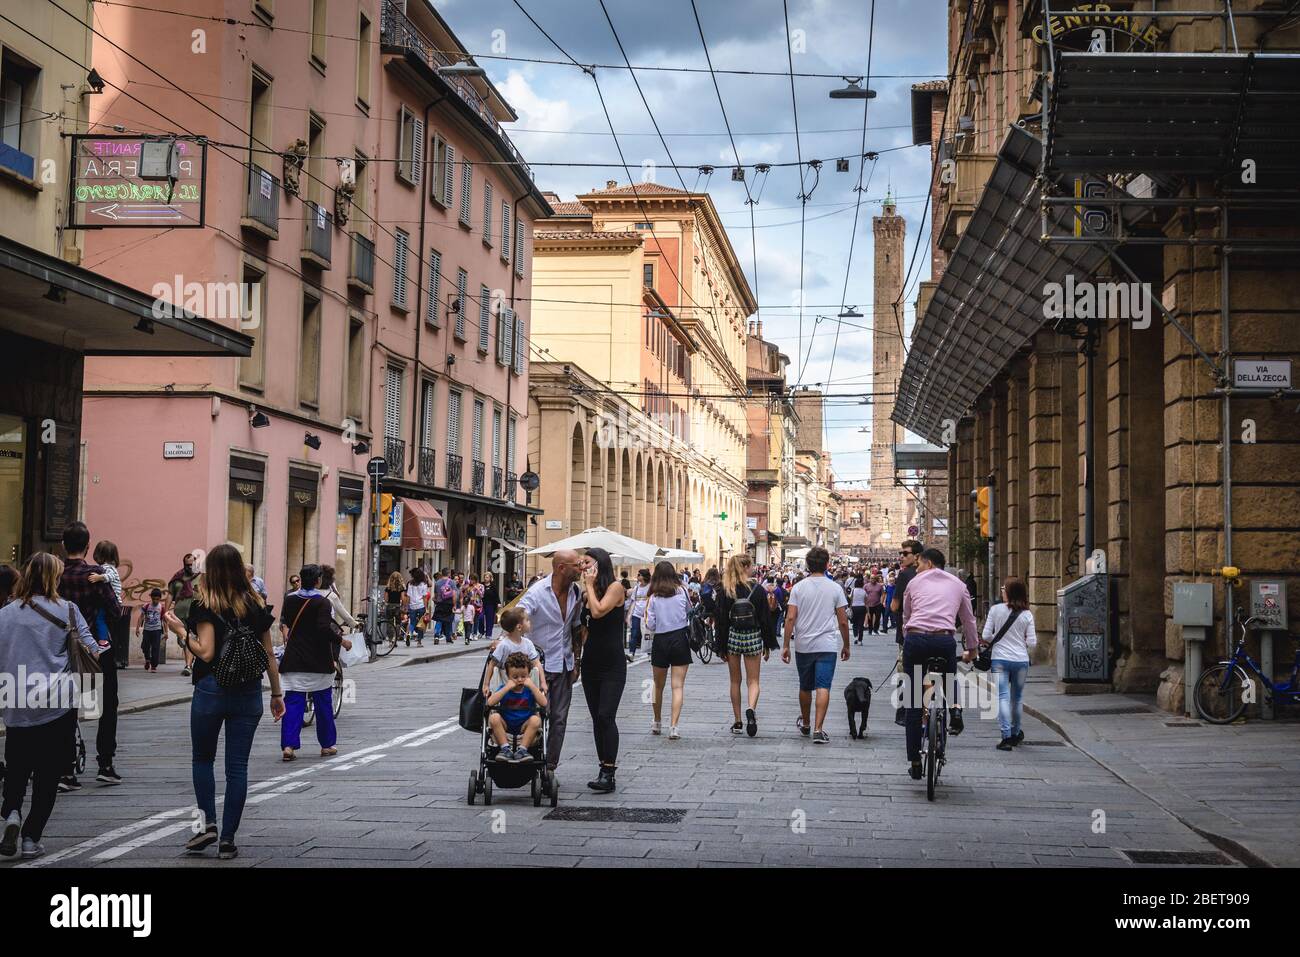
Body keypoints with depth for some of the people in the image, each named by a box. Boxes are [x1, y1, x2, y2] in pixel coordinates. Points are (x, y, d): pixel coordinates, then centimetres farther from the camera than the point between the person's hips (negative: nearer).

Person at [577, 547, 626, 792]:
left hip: (612, 664, -7)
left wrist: (590, 585, -11)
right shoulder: (585, 591, 12)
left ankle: (608, 773, -14)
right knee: (597, 718, 7)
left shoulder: (615, 587, -7)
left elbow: (598, 611, -22)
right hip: (591, 662, 7)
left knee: (606, 717, -14)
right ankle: (603, 768, 11)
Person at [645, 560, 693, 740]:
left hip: (661, 641, 0)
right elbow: (689, 612, 13)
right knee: (678, 686, -3)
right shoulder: (682, 592, -3)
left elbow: (650, 625, -6)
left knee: (658, 685, 17)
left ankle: (657, 723, 31)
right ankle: (673, 726, -13)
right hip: (681, 639, 0)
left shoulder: (653, 597, -6)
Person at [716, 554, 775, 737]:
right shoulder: (758, 589, -5)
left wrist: (722, 647, 2)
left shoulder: (724, 590, -4)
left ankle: (737, 722, 14)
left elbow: (721, 619, -3)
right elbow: (766, 618, -2)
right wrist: (768, 645, 6)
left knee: (735, 681, 13)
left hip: (732, 638, 1)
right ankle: (751, 709, -24)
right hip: (753, 638, -1)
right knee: (753, 681, 5)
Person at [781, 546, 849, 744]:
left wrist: (786, 645, -1)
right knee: (823, 688, -5)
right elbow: (843, 621, -1)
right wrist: (846, 646, 11)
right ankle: (818, 729, -15)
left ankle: (805, 725, 33)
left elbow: (790, 618, -6)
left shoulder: (798, 587, -1)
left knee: (805, 687, 16)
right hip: (826, 646, -2)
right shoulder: (835, 588, -2)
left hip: (803, 646, 2)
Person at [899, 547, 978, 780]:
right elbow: (968, 620, 27)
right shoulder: (958, 584, 20)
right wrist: (971, 649, 40)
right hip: (944, 641, 0)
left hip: (915, 639, 0)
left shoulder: (915, 582, 19)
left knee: (913, 704, 7)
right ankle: (955, 710, -1)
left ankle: (914, 762, 9)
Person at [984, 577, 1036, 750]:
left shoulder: (996, 610, -5)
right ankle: (1015, 733, 33)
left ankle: (1006, 737, -18)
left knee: (1002, 697, -6)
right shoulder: (1027, 615, -2)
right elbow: (1032, 642, -2)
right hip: (1021, 660, 2)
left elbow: (986, 636, -5)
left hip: (1000, 659, -2)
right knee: (1017, 698, 17)